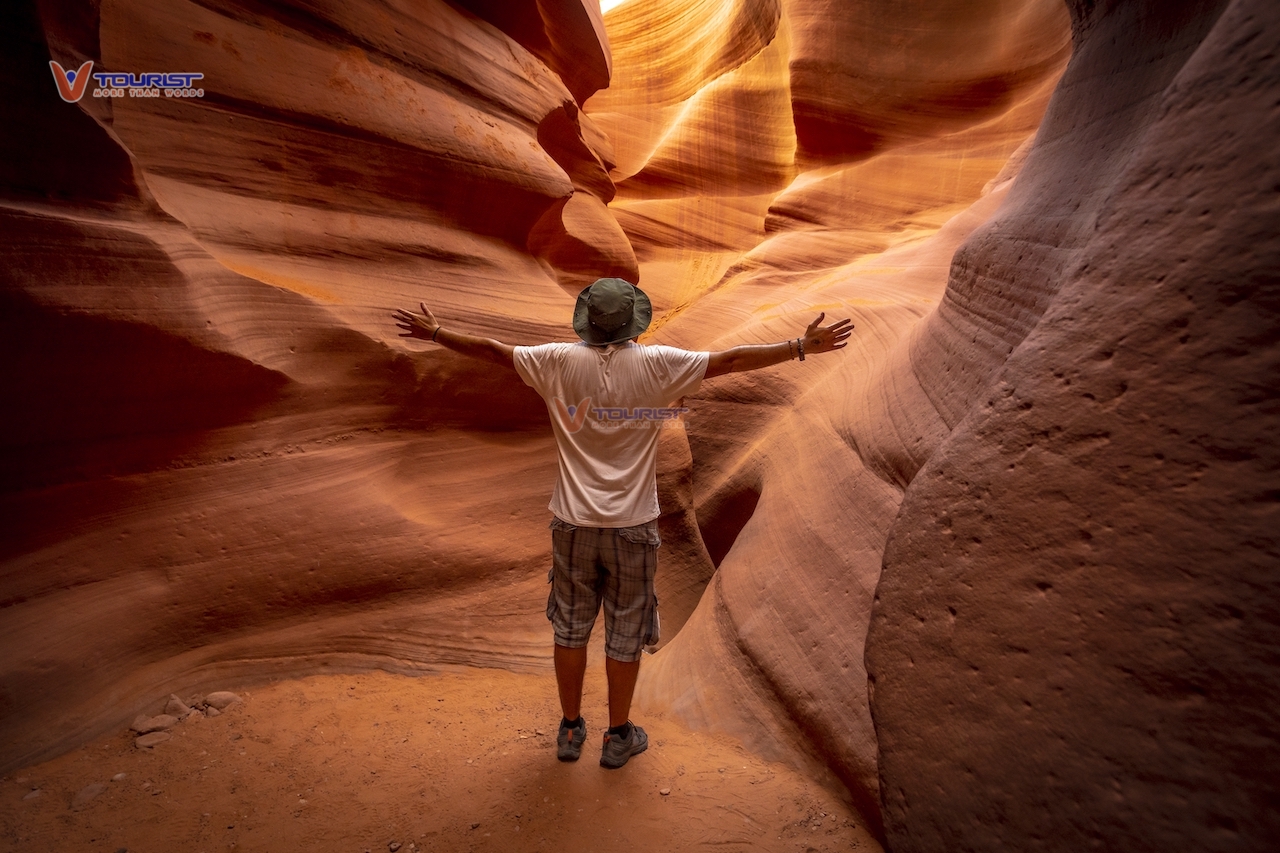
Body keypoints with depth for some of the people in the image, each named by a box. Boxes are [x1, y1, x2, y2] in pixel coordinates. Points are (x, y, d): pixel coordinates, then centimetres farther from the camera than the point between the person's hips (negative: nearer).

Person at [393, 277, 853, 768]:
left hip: (573, 523, 2)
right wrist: (802, 347, 0)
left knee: (570, 627, 17)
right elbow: (733, 360, -7)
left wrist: (433, 332, 19)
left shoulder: (560, 362, -4)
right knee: (625, 634, 14)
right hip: (631, 525, -1)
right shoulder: (658, 366, -9)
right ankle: (619, 737, 29)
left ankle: (570, 731, 33)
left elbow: (490, 350, 4)